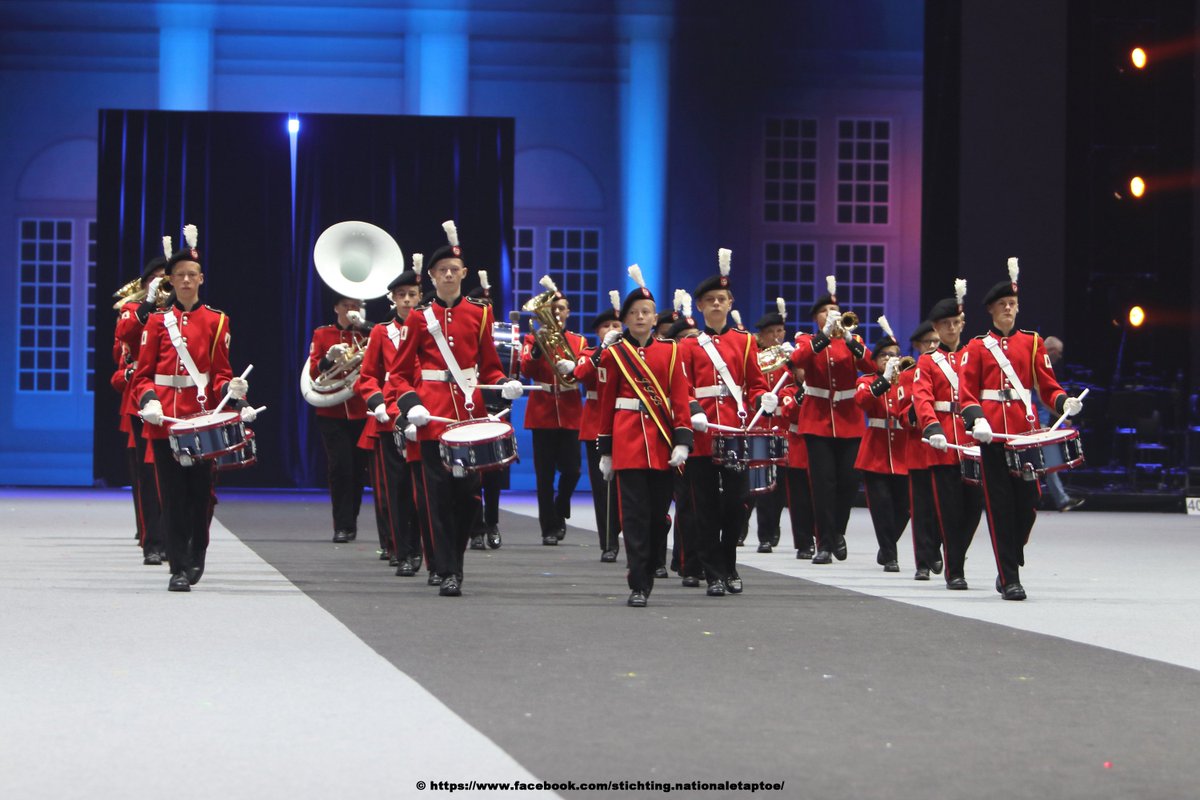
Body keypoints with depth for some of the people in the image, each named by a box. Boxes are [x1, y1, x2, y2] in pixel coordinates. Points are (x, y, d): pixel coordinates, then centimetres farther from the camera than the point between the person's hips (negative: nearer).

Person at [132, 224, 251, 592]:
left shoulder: (216, 321, 8)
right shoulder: (157, 322, 8)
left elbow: (221, 373, 6)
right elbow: (143, 373, 6)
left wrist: (230, 389, -15)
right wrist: (148, 400, -13)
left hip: (203, 418, 0)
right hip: (165, 419, 0)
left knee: (201, 491, 2)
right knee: (173, 495, -2)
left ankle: (196, 557, 24)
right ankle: (179, 569, 2)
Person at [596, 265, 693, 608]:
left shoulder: (670, 351, 7)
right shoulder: (614, 354, 5)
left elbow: (680, 398, 3)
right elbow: (606, 402, 7)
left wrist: (682, 441, -8)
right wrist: (605, 451, 6)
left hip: (662, 443, 2)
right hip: (628, 441, -2)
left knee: (659, 513, 6)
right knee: (635, 514, -6)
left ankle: (646, 573, 25)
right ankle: (638, 586, -6)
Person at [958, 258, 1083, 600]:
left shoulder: (1033, 342, 13)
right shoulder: (977, 347, 8)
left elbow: (1048, 384, 8)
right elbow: (967, 391, 2)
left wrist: (1064, 402, -13)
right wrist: (976, 420, -17)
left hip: (1026, 431, 2)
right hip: (992, 432, -2)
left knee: (1028, 502, 0)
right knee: (1000, 506, -3)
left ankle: (1009, 567, 22)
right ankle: (1009, 580, 0)